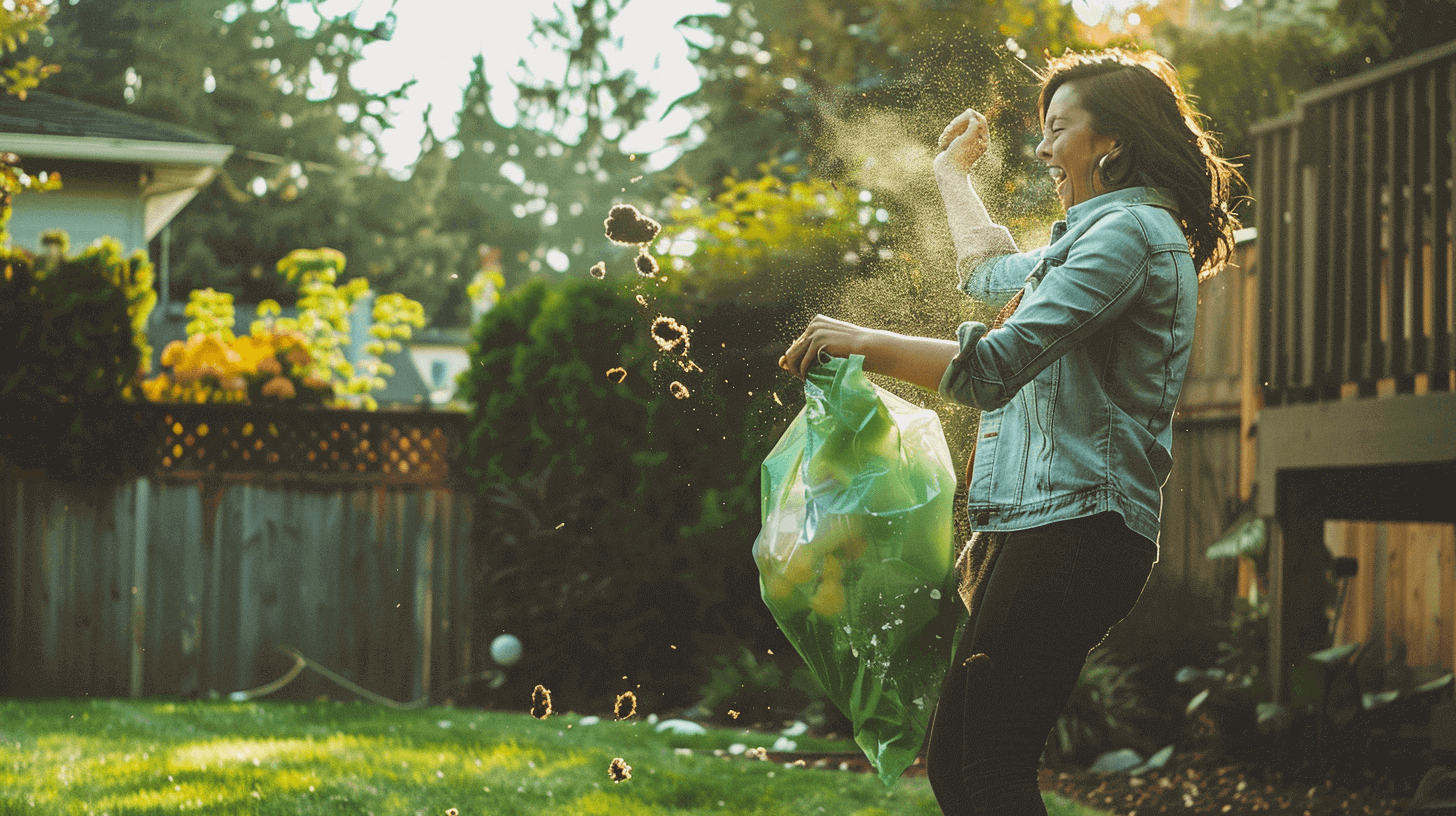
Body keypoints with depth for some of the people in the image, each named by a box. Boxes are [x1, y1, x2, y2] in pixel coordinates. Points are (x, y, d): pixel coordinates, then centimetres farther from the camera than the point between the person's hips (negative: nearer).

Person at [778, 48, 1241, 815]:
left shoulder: (1129, 233, -9)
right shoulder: (1105, 236, 24)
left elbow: (992, 366, -19)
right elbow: (991, 272, 45)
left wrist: (859, 341, -13)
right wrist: (952, 173, 54)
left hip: (1072, 528, -11)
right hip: (1046, 529, 11)